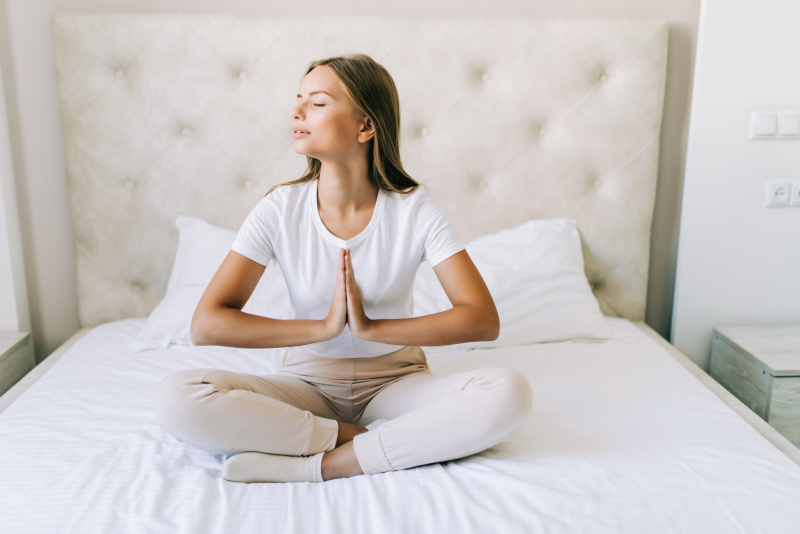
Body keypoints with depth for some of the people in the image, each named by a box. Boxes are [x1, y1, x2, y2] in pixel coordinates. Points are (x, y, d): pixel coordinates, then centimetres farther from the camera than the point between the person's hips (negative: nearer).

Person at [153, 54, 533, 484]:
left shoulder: (414, 208, -11)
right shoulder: (280, 209, -9)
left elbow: (483, 319, -17)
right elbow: (206, 324, -14)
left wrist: (370, 328, -23)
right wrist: (324, 327, -21)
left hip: (397, 381, 0)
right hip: (309, 383, 1)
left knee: (509, 394, -29)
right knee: (175, 398, -25)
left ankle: (316, 465, -24)